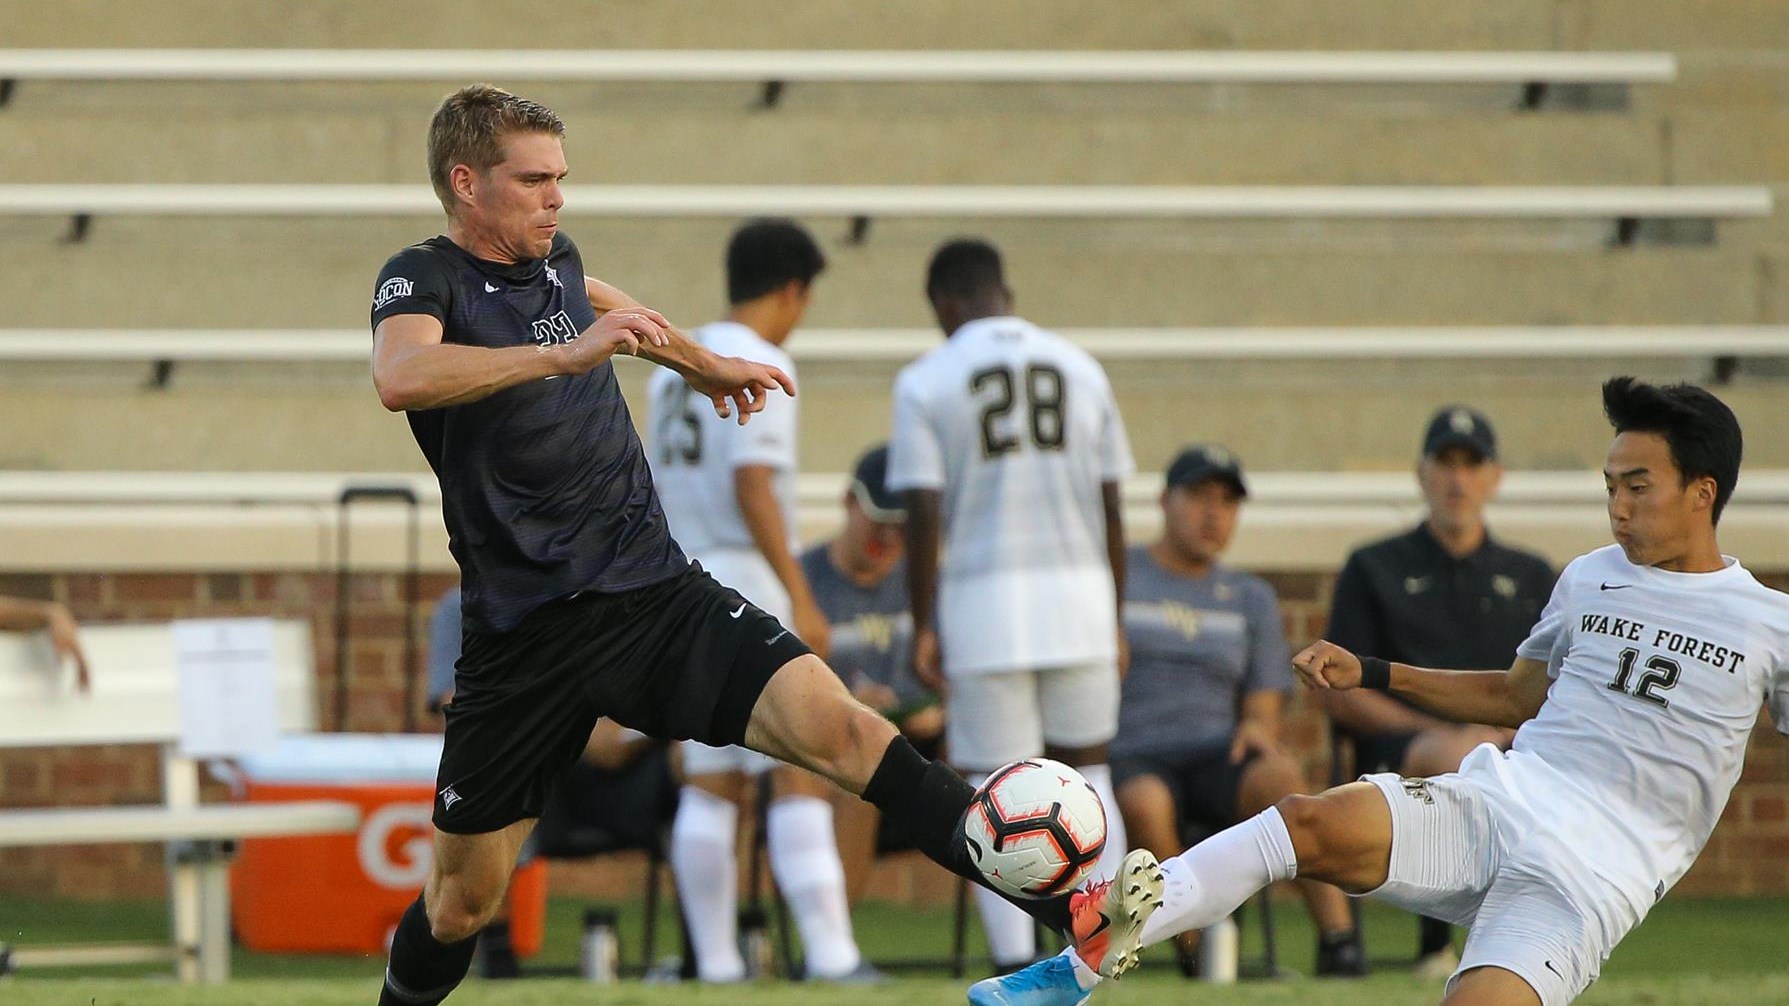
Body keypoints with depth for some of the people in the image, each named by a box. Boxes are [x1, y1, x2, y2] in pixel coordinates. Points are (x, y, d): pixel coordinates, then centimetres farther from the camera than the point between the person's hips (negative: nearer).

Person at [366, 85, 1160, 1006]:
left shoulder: (553, 259, 11)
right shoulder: (425, 278, -8)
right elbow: (399, 376, -33)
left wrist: (701, 364, 49)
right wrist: (564, 352, -37)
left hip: (657, 594, 4)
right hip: (524, 642, -4)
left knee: (836, 726, -18)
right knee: (459, 906, 3)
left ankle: (1079, 918, -27)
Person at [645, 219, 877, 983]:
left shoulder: (674, 368, 16)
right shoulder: (760, 364, -10)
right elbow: (752, 485, -19)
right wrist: (800, 600, -21)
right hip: (746, 578, -8)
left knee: (713, 782, 8)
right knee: (801, 770, -9)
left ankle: (716, 959, 6)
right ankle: (828, 950, -16)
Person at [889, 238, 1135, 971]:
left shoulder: (926, 381, -2)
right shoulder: (1079, 369, 8)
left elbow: (923, 514, -7)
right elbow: (1111, 507, 8)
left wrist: (921, 627, 0)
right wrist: (1114, 621, 15)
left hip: (982, 599, -3)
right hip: (1079, 591, 3)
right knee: (1086, 769, 16)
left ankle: (1014, 964, -4)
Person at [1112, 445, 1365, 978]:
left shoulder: (1252, 598, 21)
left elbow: (1266, 707, 16)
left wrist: (1258, 728, -8)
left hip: (1218, 759, 2)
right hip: (1129, 757, -2)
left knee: (1281, 774, -34)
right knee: (1145, 803, -40)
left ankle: (1339, 938, -38)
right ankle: (1196, 949, -24)